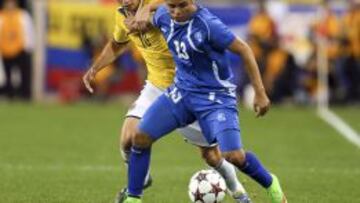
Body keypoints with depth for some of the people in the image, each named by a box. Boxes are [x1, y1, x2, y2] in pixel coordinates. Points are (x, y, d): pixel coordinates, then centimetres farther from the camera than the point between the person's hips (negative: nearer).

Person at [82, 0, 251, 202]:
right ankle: (139, 180, 16)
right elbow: (117, 44, 23)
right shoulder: (123, 16, 0)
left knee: (211, 154, 4)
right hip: (156, 87, 5)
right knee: (129, 139, -14)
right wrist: (95, 68, 13)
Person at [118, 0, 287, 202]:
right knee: (141, 137, -4)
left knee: (234, 156, -17)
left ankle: (271, 185, 13)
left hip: (216, 97, -6)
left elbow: (244, 50, -18)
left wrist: (260, 93, -18)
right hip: (182, 90, 6)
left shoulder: (208, 24, -25)